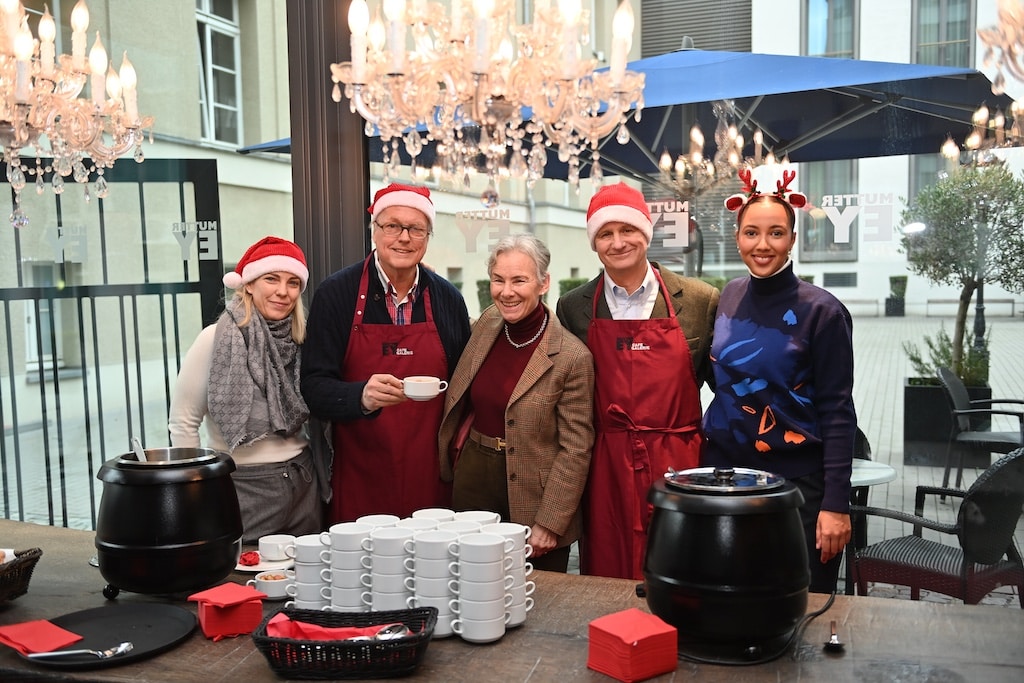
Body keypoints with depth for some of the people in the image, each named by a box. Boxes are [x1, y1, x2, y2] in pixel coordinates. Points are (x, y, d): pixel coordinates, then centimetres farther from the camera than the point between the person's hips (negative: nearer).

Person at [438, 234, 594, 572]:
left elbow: (575, 449, -13)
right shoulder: (486, 324, 0)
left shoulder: (572, 357, -16)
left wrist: (549, 524, -14)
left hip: (531, 500, -5)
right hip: (472, 484, 5)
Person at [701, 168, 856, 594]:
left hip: (795, 480, -4)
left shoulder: (820, 311, -11)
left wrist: (836, 503, -15)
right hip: (722, 470, 5)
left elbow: (837, 413, -11)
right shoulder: (729, 297, 4)